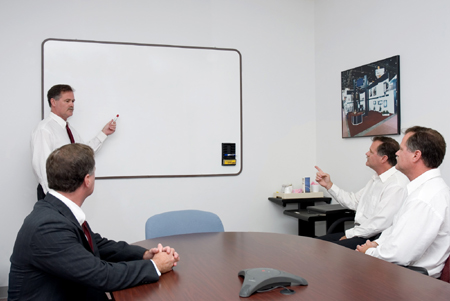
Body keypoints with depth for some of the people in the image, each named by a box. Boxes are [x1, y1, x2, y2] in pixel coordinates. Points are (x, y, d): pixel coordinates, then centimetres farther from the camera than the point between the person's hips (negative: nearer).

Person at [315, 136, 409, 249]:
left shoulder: (397, 184, -17)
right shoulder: (376, 179, 16)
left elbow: (380, 223, -23)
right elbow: (353, 201, 20)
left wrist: (349, 234, -15)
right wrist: (329, 185, 14)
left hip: (374, 239, -10)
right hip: (360, 233, 10)